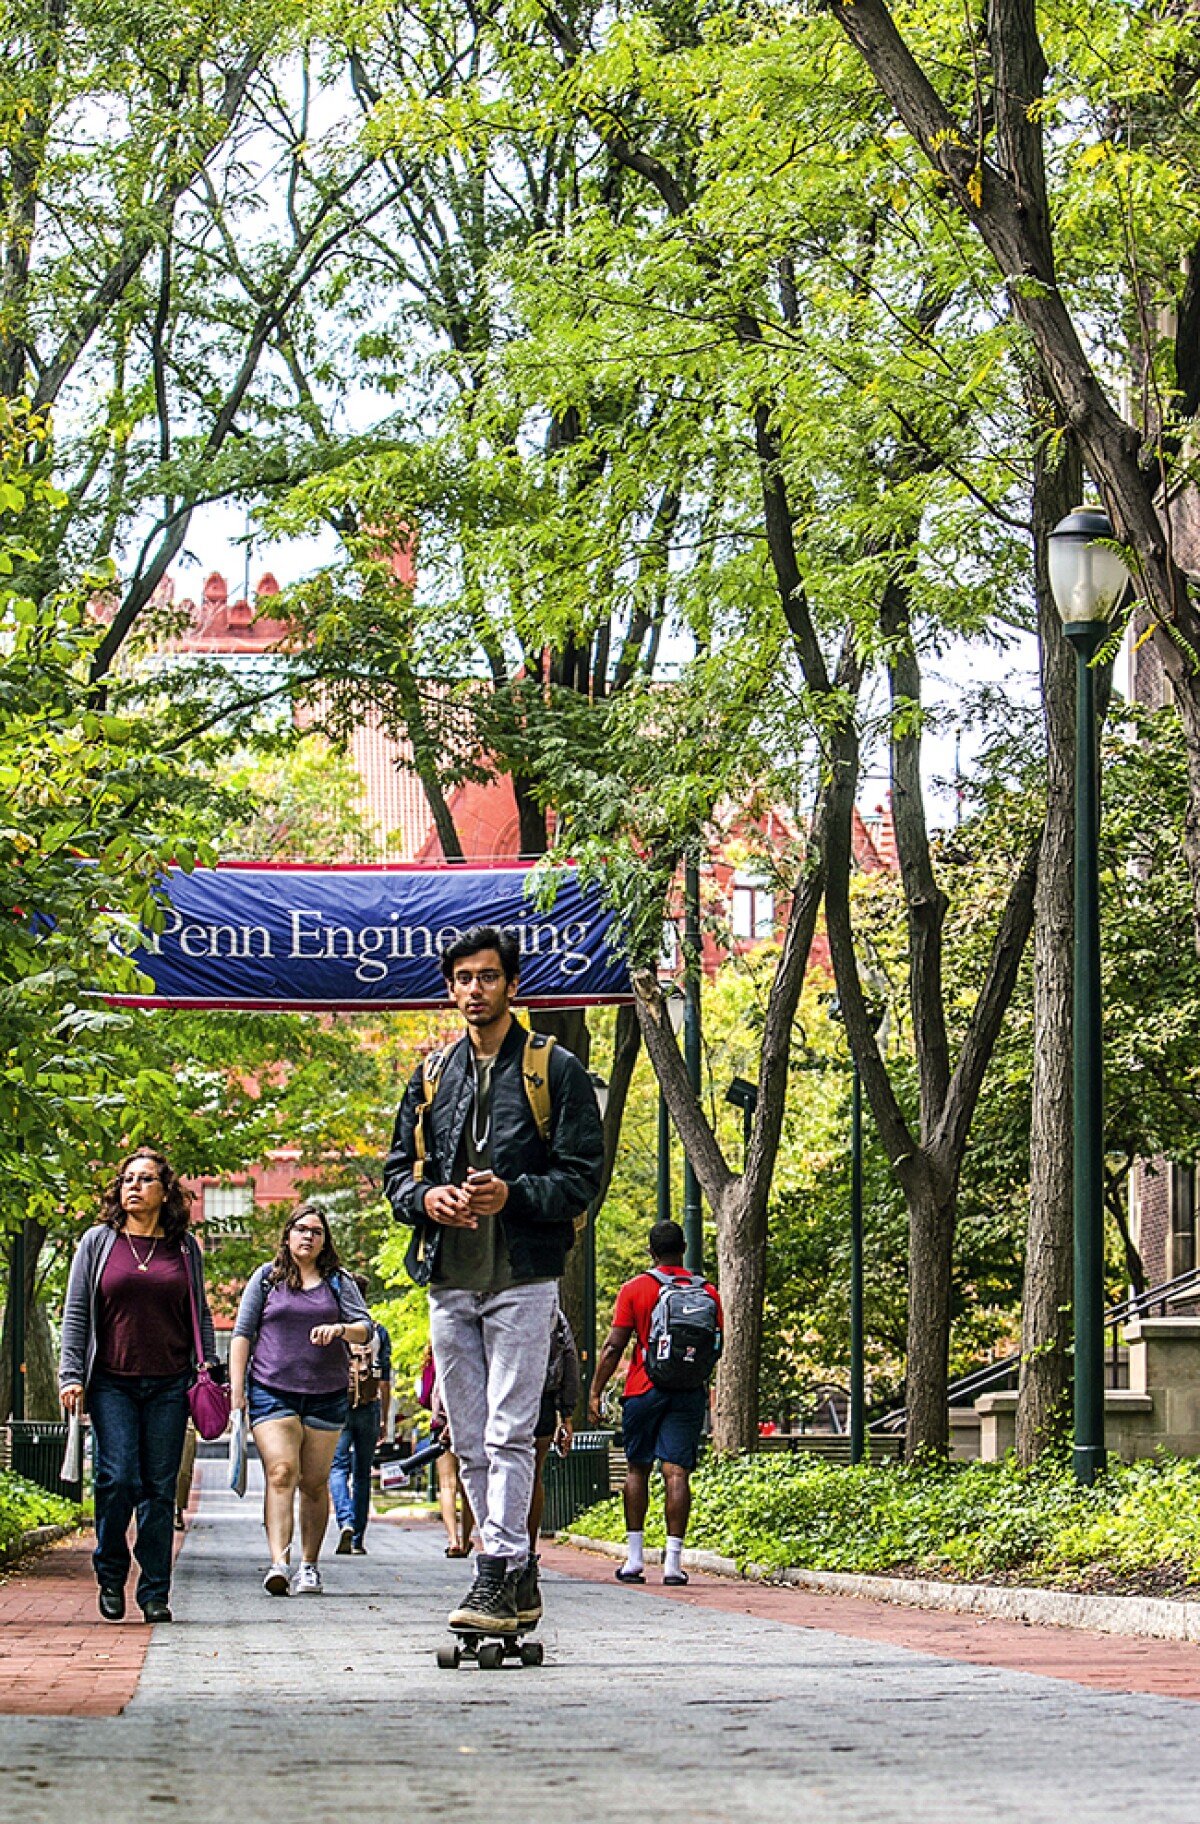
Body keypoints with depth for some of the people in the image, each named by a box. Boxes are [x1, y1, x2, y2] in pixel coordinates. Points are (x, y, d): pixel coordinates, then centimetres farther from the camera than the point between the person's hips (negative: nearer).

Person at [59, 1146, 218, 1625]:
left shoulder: (184, 1247, 10)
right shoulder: (99, 1242, 6)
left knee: (160, 1488, 1)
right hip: (112, 1383, -1)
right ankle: (110, 1576, 10)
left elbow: (201, 1314, 16)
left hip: (169, 1386, 1)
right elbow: (76, 1313, 6)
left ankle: (155, 1592, 7)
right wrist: (71, 1375, -2)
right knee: (118, 1481, -11)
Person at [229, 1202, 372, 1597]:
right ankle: (278, 1563, -27)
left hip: (326, 1396, 2)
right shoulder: (266, 1278, 10)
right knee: (280, 1473, -16)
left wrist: (340, 1329, -18)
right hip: (272, 1392, -2)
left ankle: (309, 1566, 13)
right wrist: (237, 1389, 0)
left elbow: (366, 1327, 4)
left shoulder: (338, 1282, 12)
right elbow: (243, 1333, 8)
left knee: (314, 1482, 4)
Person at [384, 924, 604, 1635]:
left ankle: (500, 1573, -12)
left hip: (523, 1277, -5)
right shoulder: (433, 1075, 15)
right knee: (470, 1440, 6)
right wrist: (426, 1197, -5)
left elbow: (582, 1175, -3)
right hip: (449, 1279, 5)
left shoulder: (555, 1069, 1)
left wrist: (512, 1194, -19)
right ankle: (518, 1578, 12)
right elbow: (399, 1169, 18)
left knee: (509, 1432, -12)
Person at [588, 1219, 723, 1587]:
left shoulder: (634, 1289, 0)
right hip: (689, 1392, 1)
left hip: (644, 1390, -1)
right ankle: (673, 1560, -9)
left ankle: (634, 1558, 9)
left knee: (637, 1468, 10)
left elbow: (613, 1346, -3)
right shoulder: (707, 1292, 4)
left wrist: (596, 1392, 2)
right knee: (677, 1472, -3)